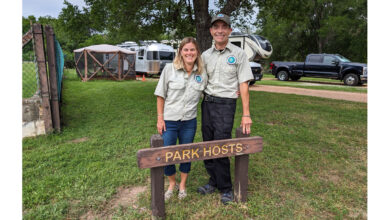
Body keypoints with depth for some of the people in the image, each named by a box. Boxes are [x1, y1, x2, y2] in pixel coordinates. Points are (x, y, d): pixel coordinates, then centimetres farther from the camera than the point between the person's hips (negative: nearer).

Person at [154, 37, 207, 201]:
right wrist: (160, 118, -7)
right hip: (169, 121, -2)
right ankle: (172, 183, 33)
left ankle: (182, 185, 37)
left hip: (189, 121, 2)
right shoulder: (169, 69, -7)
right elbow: (161, 95, -3)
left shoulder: (202, 73, 0)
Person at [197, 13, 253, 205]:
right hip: (207, 103, 5)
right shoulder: (206, 55, 9)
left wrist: (246, 114, -10)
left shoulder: (238, 54, -1)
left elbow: (243, 85, -4)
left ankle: (226, 188, 15)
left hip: (226, 104, -4)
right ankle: (213, 181, 27)